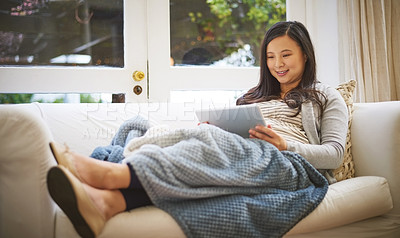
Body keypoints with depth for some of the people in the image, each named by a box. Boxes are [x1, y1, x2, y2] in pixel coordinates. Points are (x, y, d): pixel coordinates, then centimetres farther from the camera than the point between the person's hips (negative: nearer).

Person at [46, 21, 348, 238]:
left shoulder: (326, 96, 21)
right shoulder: (254, 96, 33)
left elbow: (335, 153, 7)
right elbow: (230, 134, 23)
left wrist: (286, 145, -10)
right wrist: (210, 129, 0)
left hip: (293, 166, -3)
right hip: (245, 157, 4)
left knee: (213, 140, -34)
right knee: (207, 137, -32)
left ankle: (110, 173, -54)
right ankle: (107, 200, -54)